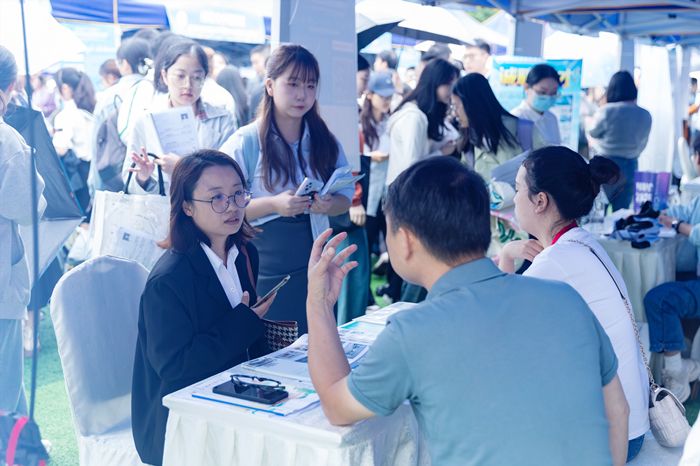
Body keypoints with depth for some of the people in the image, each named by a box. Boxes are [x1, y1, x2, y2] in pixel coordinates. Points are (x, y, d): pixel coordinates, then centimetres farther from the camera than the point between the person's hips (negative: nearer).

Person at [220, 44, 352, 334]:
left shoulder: (325, 142, 7)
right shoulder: (245, 142, -6)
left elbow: (347, 196, 10)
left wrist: (329, 205, -12)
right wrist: (274, 204, -22)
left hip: (312, 265, 4)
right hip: (263, 270, -4)